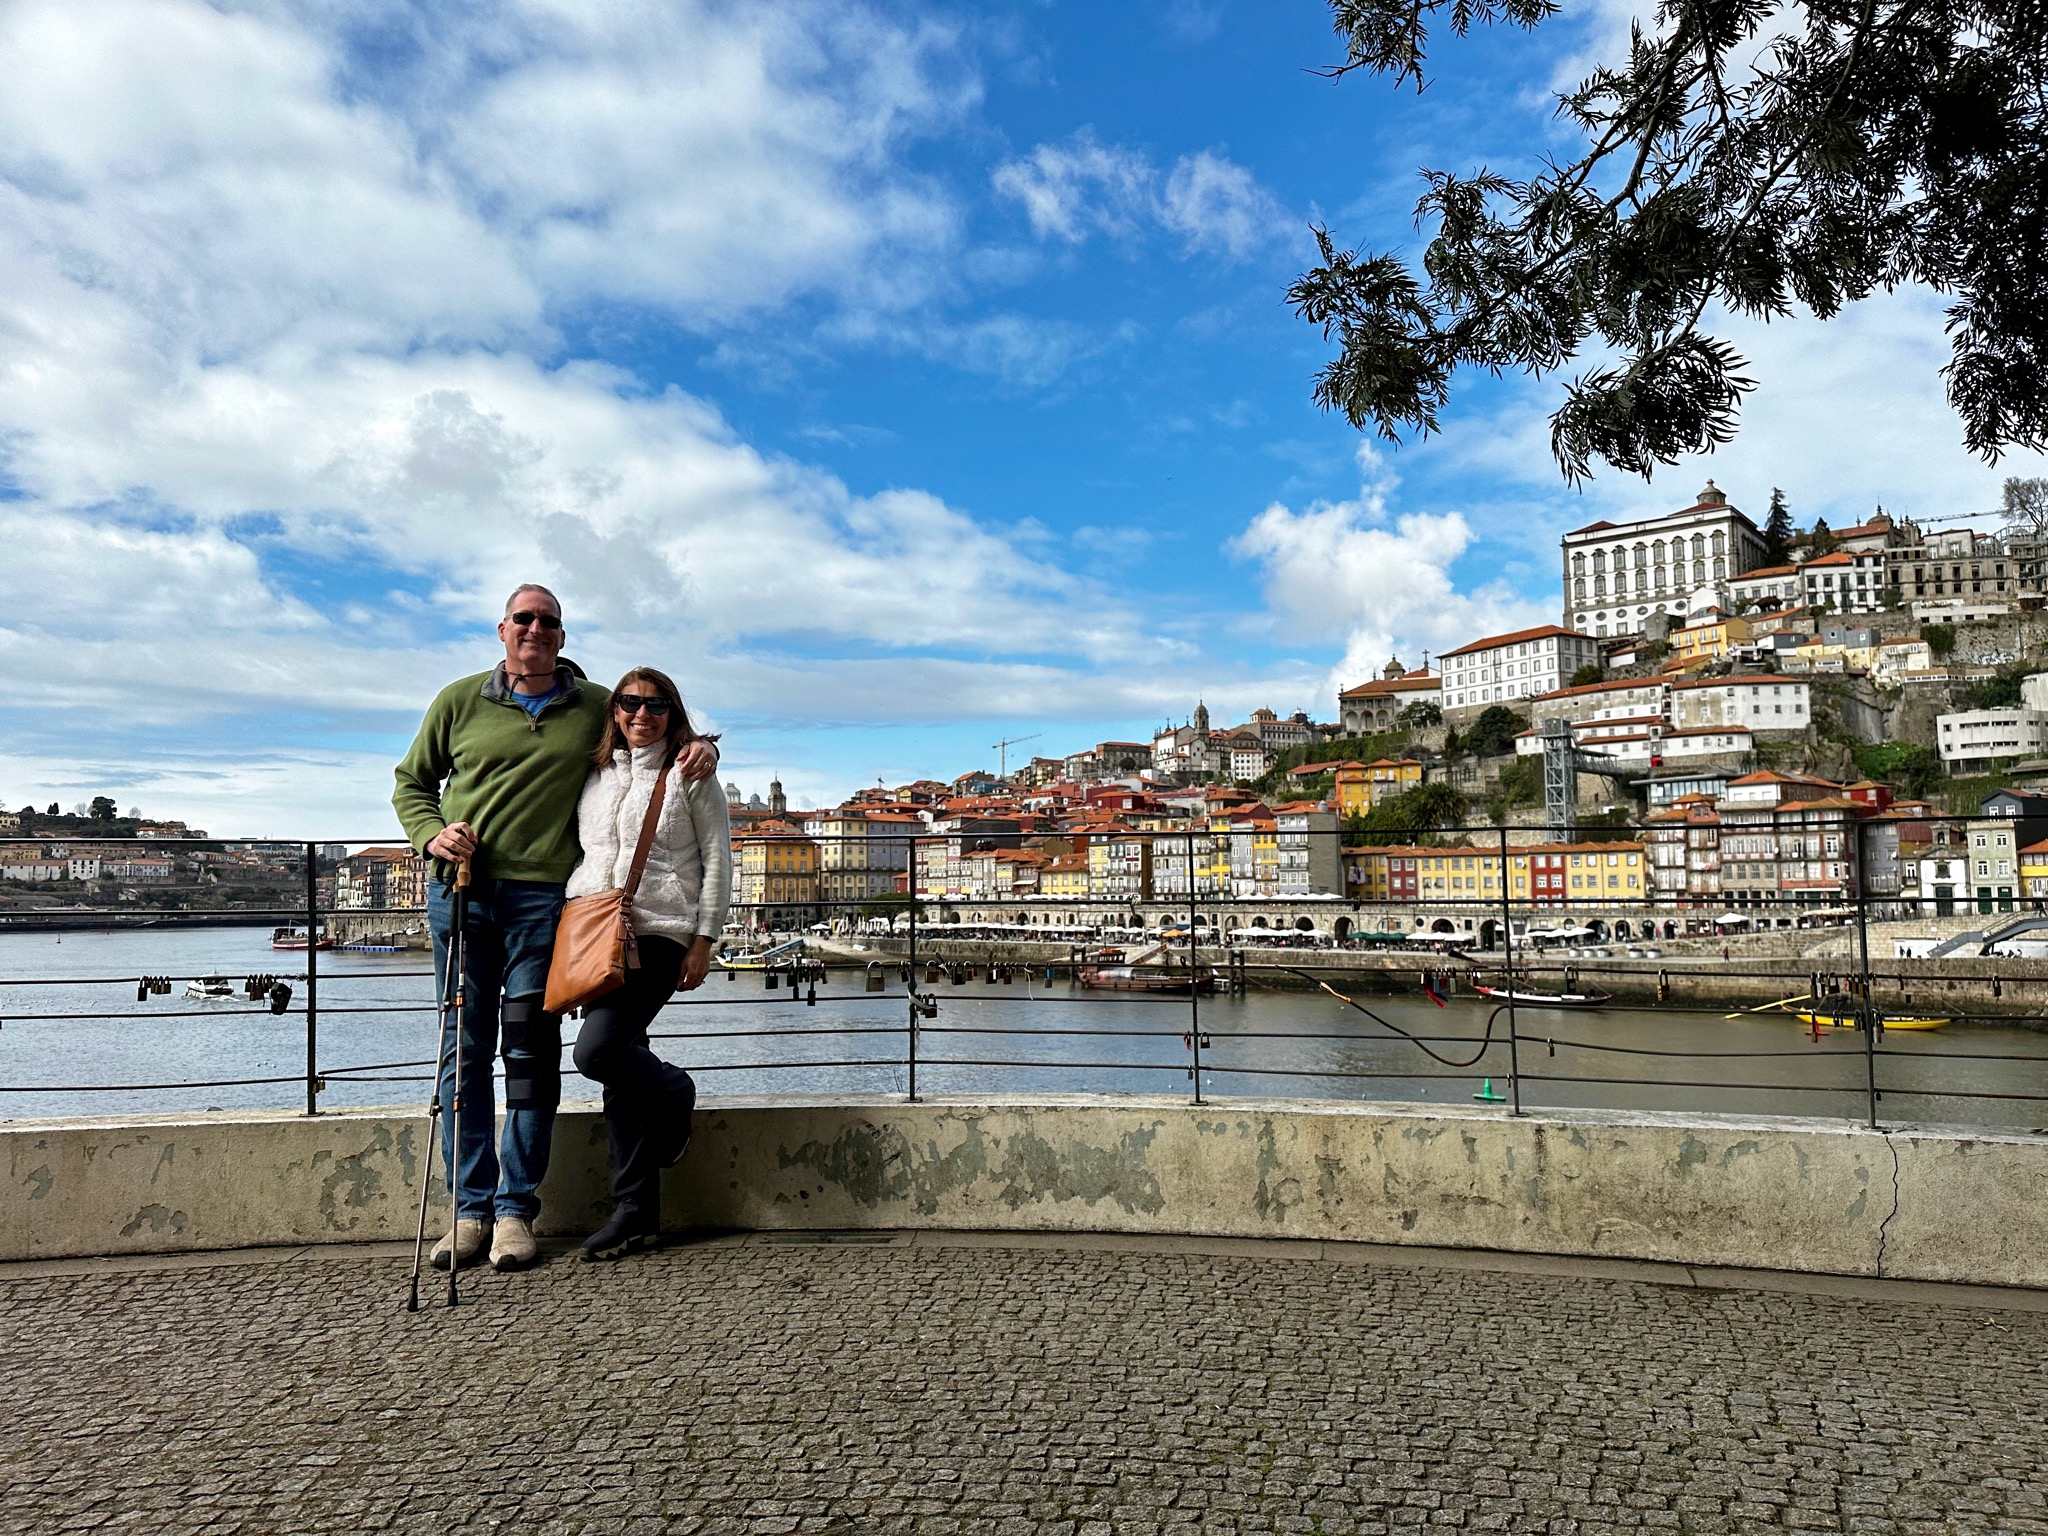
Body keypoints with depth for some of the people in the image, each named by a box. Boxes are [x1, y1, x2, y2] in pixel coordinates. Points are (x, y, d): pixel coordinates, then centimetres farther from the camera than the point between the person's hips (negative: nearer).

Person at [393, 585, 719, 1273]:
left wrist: (700, 745, 2)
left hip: (542, 895, -1)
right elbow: (411, 782, 18)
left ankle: (515, 1209, 7)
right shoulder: (459, 700, 11)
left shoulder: (597, 707, 10)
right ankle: (471, 1209, 10)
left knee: (531, 1052, -1)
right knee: (464, 1051, 3)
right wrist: (431, 834, -1)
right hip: (459, 889, 1)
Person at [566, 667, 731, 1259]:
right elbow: (577, 850, 22)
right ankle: (638, 1212, 12)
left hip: (659, 934, -5)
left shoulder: (691, 775, 4)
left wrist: (703, 942, -5)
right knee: (621, 1070, 4)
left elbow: (717, 860, 1)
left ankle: (675, 1094, 12)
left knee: (598, 1051, -20)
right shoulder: (594, 773, 17)